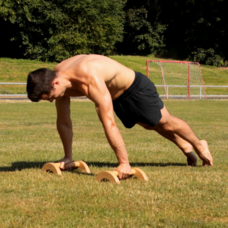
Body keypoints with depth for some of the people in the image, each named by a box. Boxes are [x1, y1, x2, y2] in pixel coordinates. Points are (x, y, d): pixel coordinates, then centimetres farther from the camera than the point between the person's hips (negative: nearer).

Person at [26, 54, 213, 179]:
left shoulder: (90, 80, -47)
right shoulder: (57, 77, -23)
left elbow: (109, 123, -48)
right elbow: (63, 122, -10)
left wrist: (124, 163, -47)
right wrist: (68, 157, -4)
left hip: (135, 87, -7)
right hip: (118, 98, 7)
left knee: (165, 123, 12)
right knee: (150, 125, 26)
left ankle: (199, 145, 39)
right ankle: (186, 148, 50)